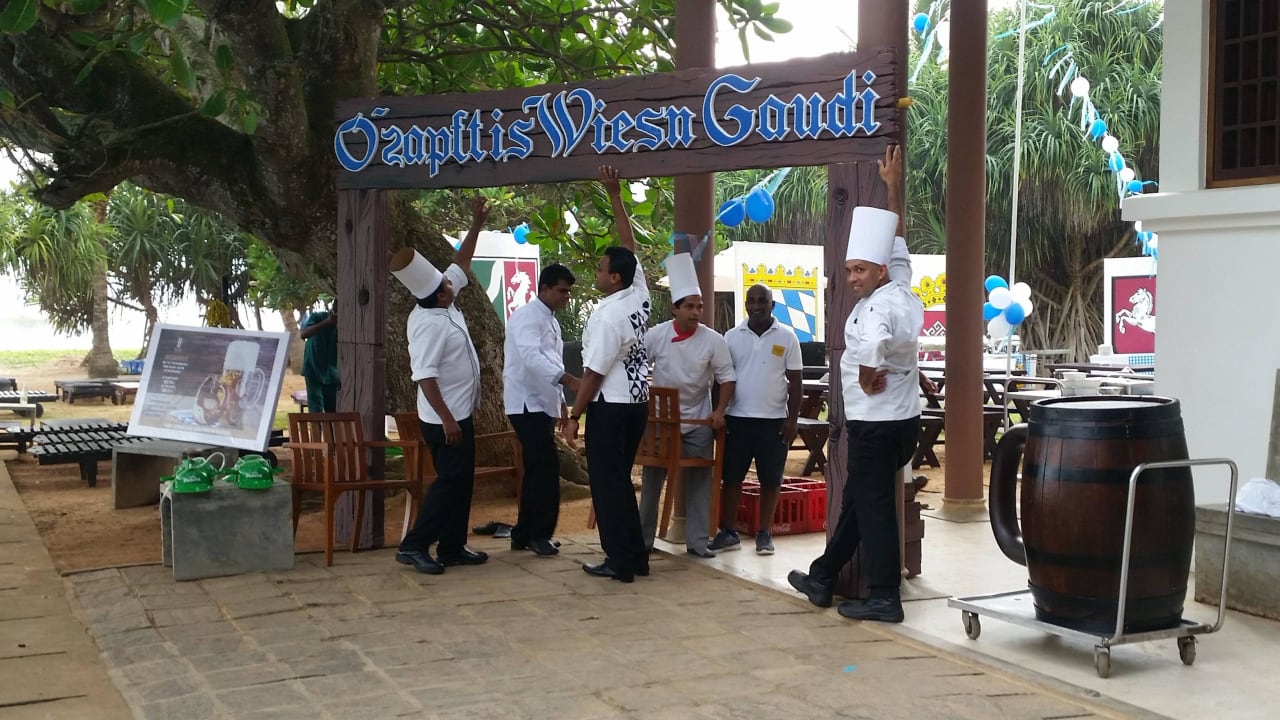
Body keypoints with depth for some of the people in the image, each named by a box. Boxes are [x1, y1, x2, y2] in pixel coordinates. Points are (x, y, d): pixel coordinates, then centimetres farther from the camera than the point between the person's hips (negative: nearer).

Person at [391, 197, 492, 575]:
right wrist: (446, 420, -28)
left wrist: (476, 225, 15)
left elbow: (461, 263, 16)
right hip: (446, 418, -10)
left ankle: (452, 547, 18)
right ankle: (414, 545, -1)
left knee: (462, 481, 12)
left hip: (459, 413, 10)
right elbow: (425, 377, -27)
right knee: (450, 481, -6)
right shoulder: (430, 325, -23)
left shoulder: (443, 305, 4)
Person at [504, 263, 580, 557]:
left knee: (538, 469, 9)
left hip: (543, 404, 9)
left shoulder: (551, 321, 17)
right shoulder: (526, 316, -13)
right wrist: (570, 381, -39)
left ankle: (524, 534, 16)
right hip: (527, 404, -9)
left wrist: (561, 401, 19)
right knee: (547, 466, -14)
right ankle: (540, 533, -6)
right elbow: (531, 357, -29)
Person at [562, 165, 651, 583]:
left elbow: (593, 374, -18)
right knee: (621, 479, 15)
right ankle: (636, 555, 17)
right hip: (637, 402, 8)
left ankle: (619, 561, 1)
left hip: (611, 406, -8)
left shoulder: (607, 317, -20)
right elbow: (628, 244, 11)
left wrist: (574, 417, -11)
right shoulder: (639, 293, 0)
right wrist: (615, 195, 13)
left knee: (607, 482, -1)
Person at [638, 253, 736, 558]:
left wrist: (719, 412, -11)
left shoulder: (713, 340, -9)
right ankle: (644, 538, 19)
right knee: (652, 479, 7)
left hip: (698, 422, 0)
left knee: (699, 481, 3)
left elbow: (726, 377, -2)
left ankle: (697, 541, 12)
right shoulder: (656, 335, -10)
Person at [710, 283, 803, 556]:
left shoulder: (787, 337, 0)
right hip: (737, 418, 1)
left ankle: (764, 534, 14)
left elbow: (795, 382, 2)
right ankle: (729, 532, 13)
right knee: (731, 477, 4)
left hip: (774, 420, -1)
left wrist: (792, 420, -3)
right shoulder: (732, 336, 4)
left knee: (770, 479, 4)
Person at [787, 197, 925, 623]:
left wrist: (867, 376, -26)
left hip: (877, 423, -10)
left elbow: (872, 342, -43)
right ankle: (822, 579, 29)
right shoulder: (902, 295, 10)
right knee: (857, 501, 17)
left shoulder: (880, 304, -20)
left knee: (873, 506, -3)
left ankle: (884, 598, 4)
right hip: (899, 417, 10)